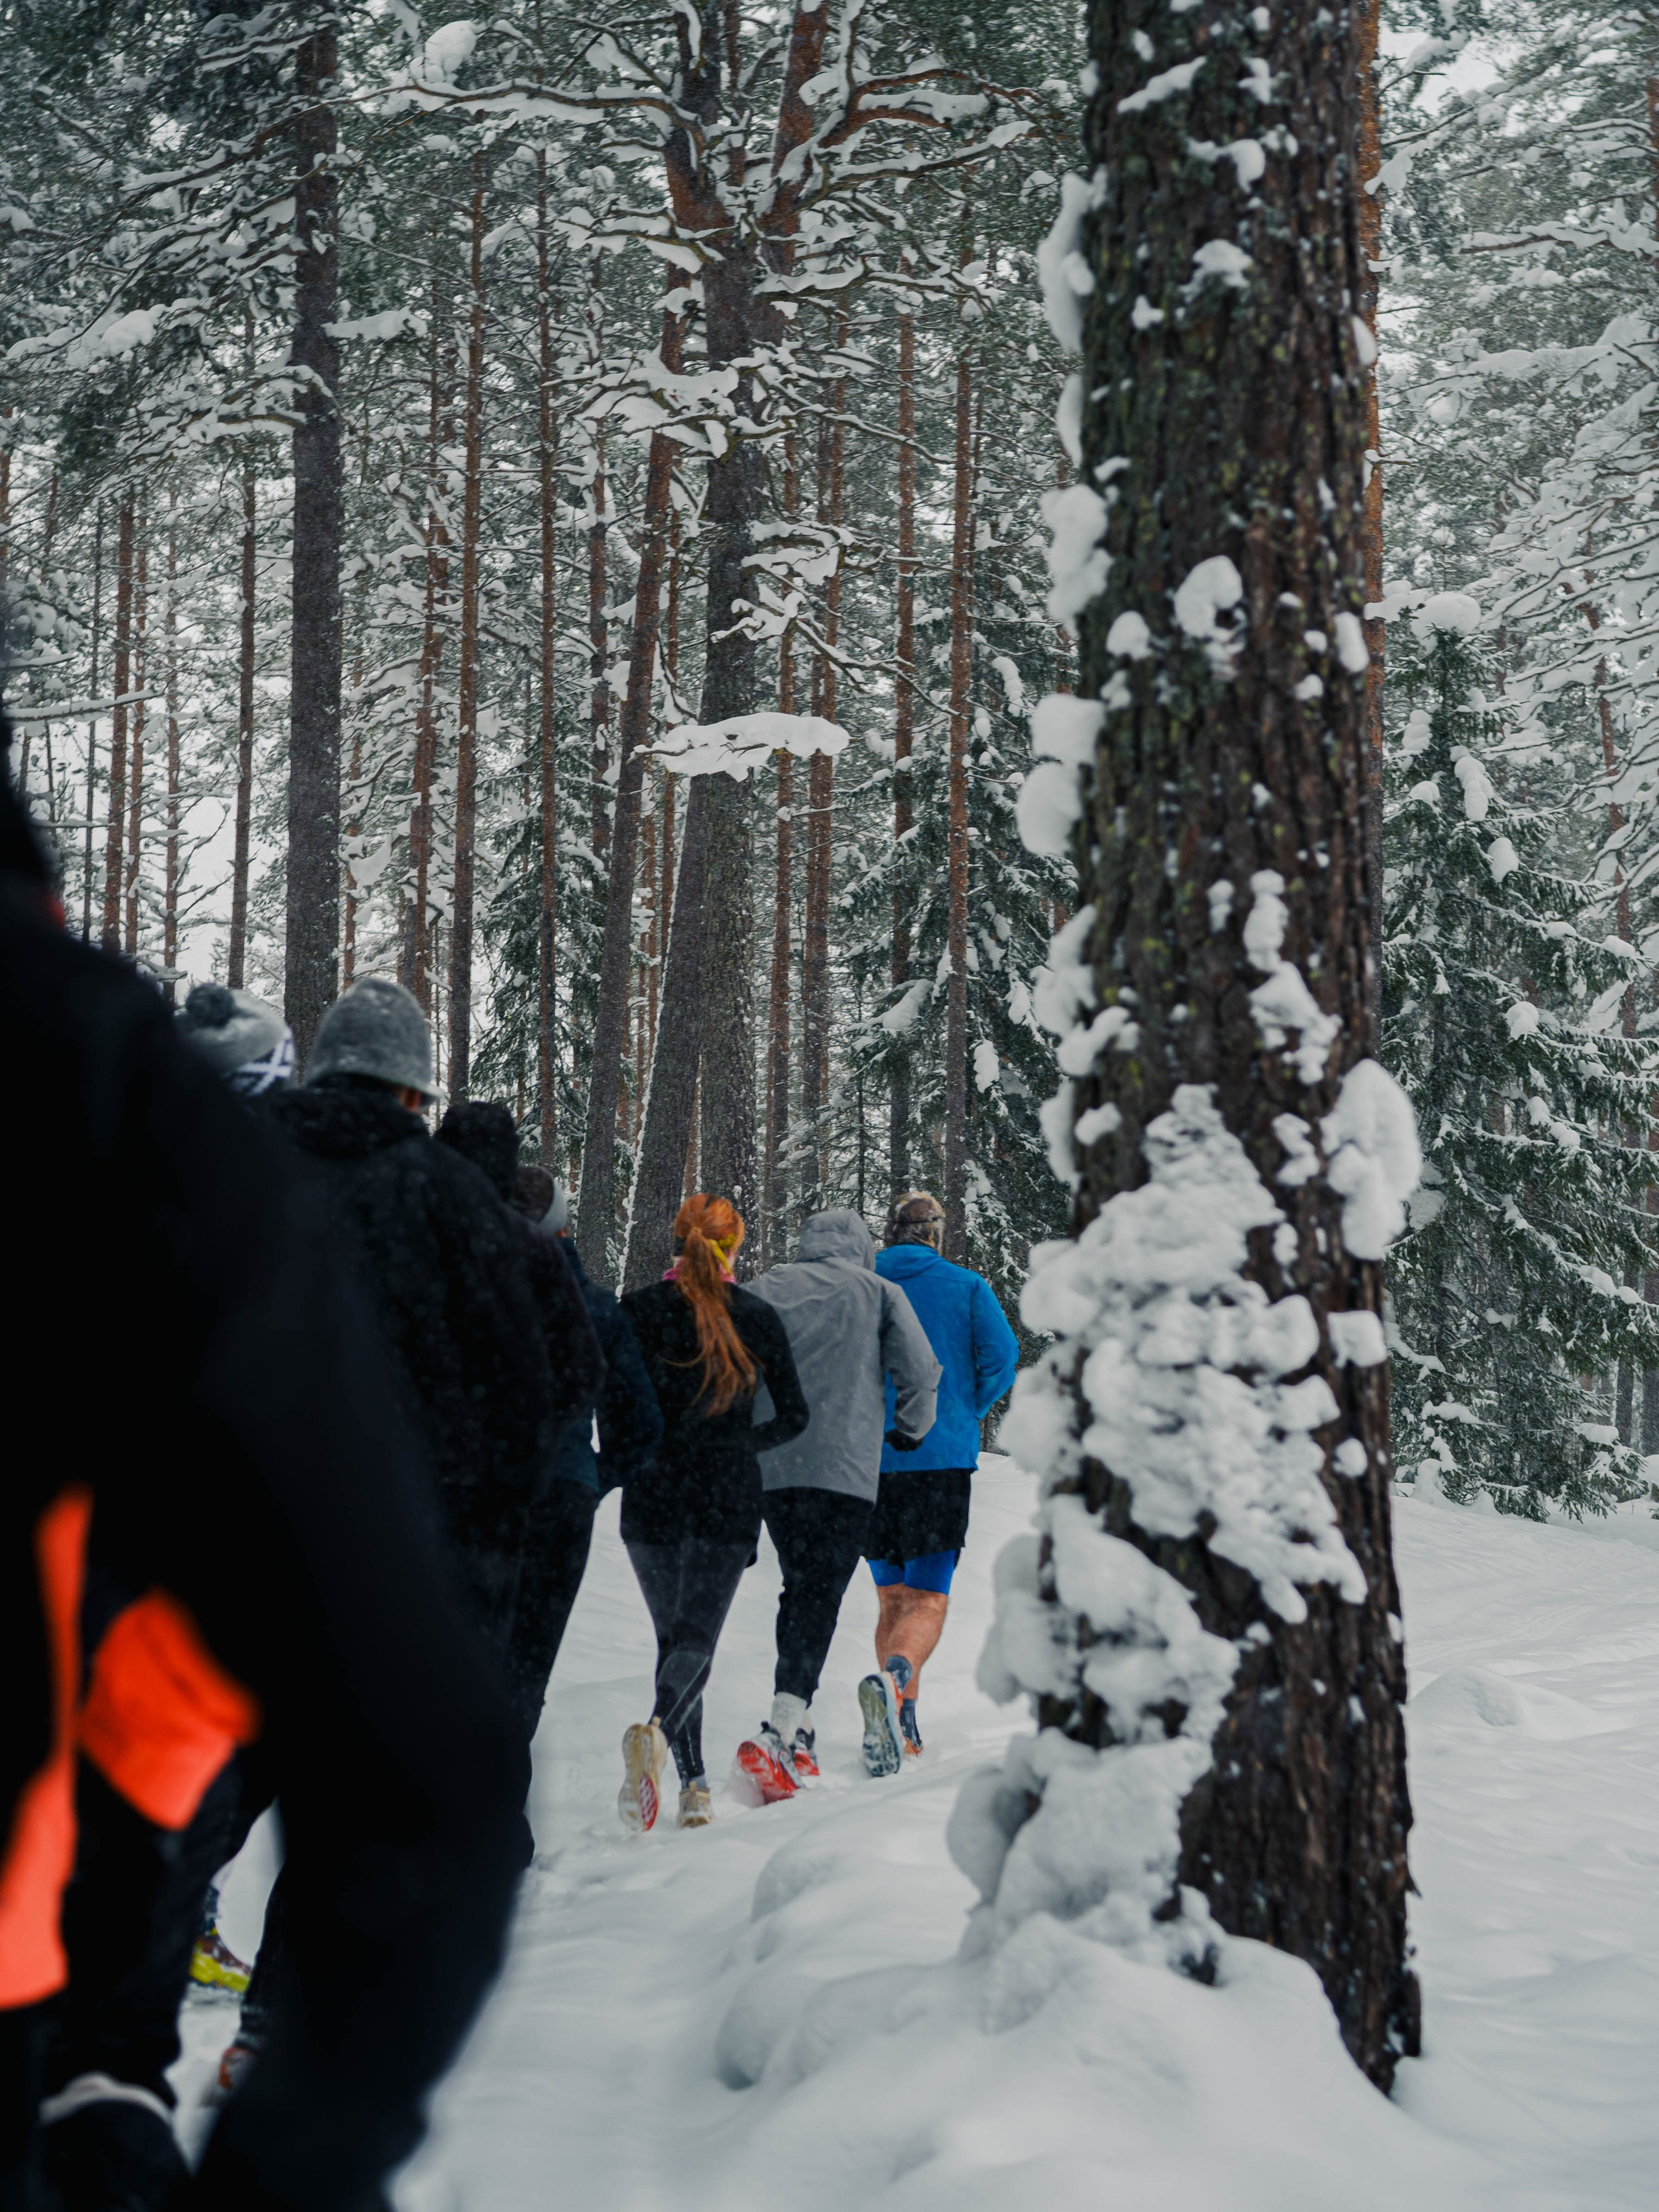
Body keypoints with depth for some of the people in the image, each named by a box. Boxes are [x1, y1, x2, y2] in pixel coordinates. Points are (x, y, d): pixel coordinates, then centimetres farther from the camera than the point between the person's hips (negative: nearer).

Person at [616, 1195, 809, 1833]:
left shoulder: (638, 1309, -1)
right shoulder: (756, 1316, 0)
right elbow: (793, 1416, 3)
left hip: (651, 1496, 1)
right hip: (728, 1500, -1)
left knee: (672, 1636, 15)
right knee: (696, 1637, -4)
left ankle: (693, 1785, 10)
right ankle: (657, 1728, -35)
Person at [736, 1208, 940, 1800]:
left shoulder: (765, 1289, 14)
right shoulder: (878, 1292, 9)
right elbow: (920, 1371, 1)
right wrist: (910, 1430, 18)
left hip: (770, 1467, 3)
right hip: (844, 1467, -3)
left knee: (799, 1588, 18)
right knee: (820, 1598, -6)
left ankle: (794, 1730, 17)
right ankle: (780, 1732, -22)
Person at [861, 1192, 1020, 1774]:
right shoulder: (965, 1286, 2)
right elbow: (1000, 1355, -8)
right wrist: (967, 1412, 8)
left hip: (870, 1458, 3)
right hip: (942, 1458, -3)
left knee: (891, 1598, 15)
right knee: (928, 1601, -6)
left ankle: (903, 1727, 11)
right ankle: (893, 1678, -36)